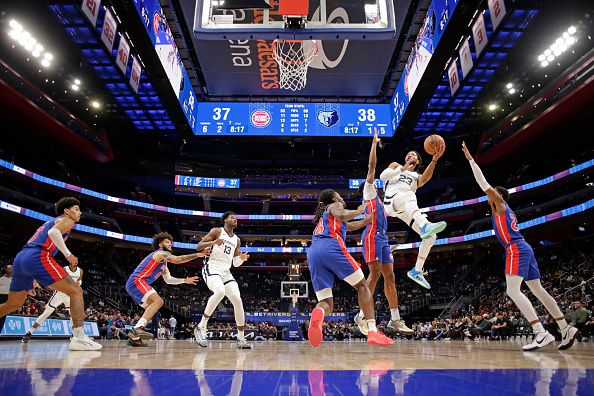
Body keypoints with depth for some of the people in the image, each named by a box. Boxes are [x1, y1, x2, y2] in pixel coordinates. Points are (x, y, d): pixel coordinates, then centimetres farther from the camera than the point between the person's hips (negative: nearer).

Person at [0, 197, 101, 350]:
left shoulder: (50, 222, 34)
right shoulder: (67, 220, 8)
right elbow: (54, 232, -16)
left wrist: (32, 281, 35)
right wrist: (68, 254, -10)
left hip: (20, 257, 9)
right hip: (38, 257, -9)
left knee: (12, 304, 26)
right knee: (76, 291, -7)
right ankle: (79, 337, -16)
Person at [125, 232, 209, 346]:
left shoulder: (163, 263, 26)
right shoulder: (161, 253, -5)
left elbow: (168, 279, 31)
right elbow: (176, 260, -25)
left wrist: (184, 280, 22)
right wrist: (197, 255, -24)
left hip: (132, 285, 11)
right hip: (136, 281, -11)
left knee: (151, 308, 17)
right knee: (158, 301, -23)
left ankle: (134, 337, 15)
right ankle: (138, 328, -33)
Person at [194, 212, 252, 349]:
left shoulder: (237, 240, 19)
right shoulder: (217, 231, 2)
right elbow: (199, 246, -4)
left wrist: (241, 259, -3)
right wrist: (213, 242, -22)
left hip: (226, 272, 6)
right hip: (212, 268, -6)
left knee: (238, 301, -7)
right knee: (220, 292, -35)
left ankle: (241, 339, 4)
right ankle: (201, 327, -21)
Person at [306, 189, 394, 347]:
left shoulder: (321, 217, 41)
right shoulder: (334, 206, 19)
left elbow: (351, 225, 50)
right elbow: (340, 216, -8)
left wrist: (371, 216, 56)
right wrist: (359, 210, 10)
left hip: (313, 253, 6)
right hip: (331, 247, -6)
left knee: (326, 304, 4)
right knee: (362, 285, 7)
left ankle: (317, 313, -33)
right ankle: (373, 332, -7)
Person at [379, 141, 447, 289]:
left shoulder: (417, 177, 29)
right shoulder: (396, 165, 27)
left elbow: (426, 178, 1)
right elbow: (382, 176, 5)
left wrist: (434, 159, -16)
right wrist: (402, 169, -4)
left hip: (407, 209, 5)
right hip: (392, 200, -4)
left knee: (431, 237, -8)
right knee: (409, 194, -41)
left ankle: (417, 271, 4)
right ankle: (425, 226, -66)